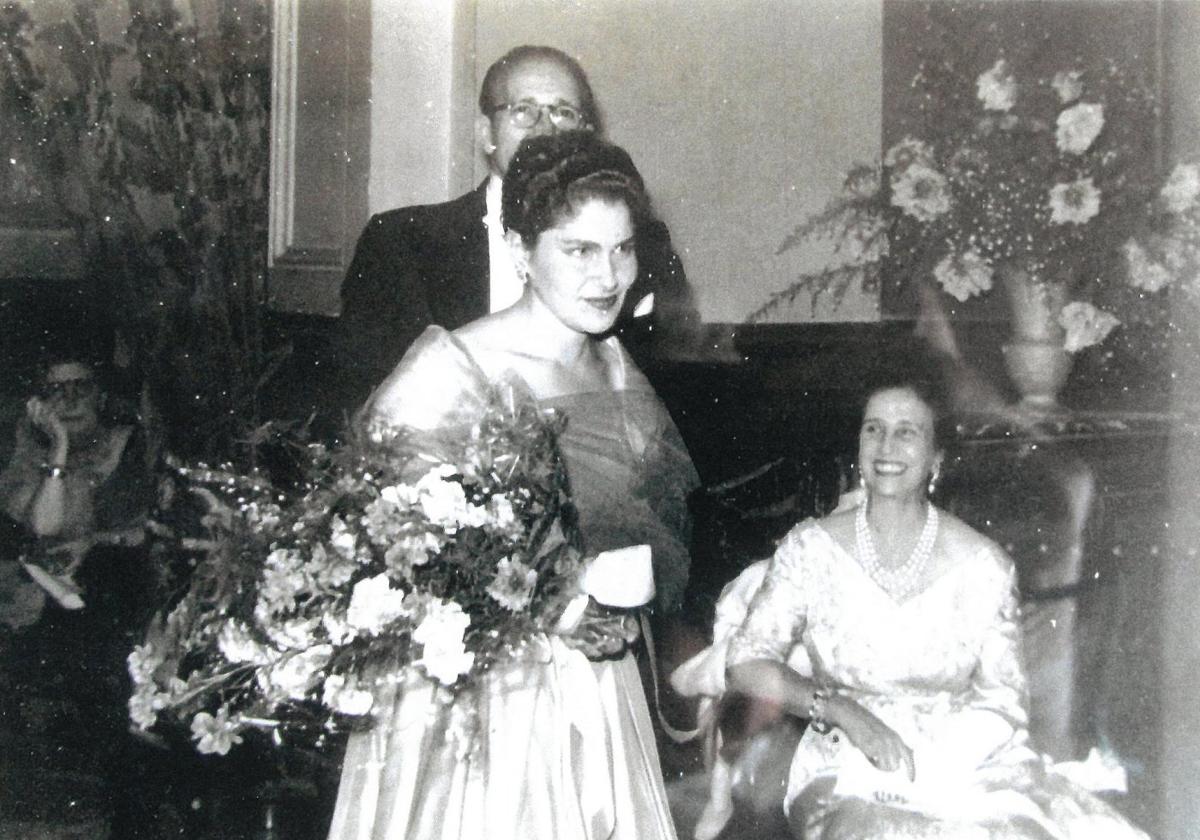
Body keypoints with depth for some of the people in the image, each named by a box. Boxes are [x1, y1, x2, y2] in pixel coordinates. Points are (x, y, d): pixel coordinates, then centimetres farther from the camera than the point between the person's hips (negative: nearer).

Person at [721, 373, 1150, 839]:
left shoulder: (982, 564, 0)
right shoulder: (810, 549, 0)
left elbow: (1003, 697, 2)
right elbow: (746, 661, -2)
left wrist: (942, 760, -16)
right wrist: (844, 713, -14)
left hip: (966, 762, 1)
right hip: (851, 770, -1)